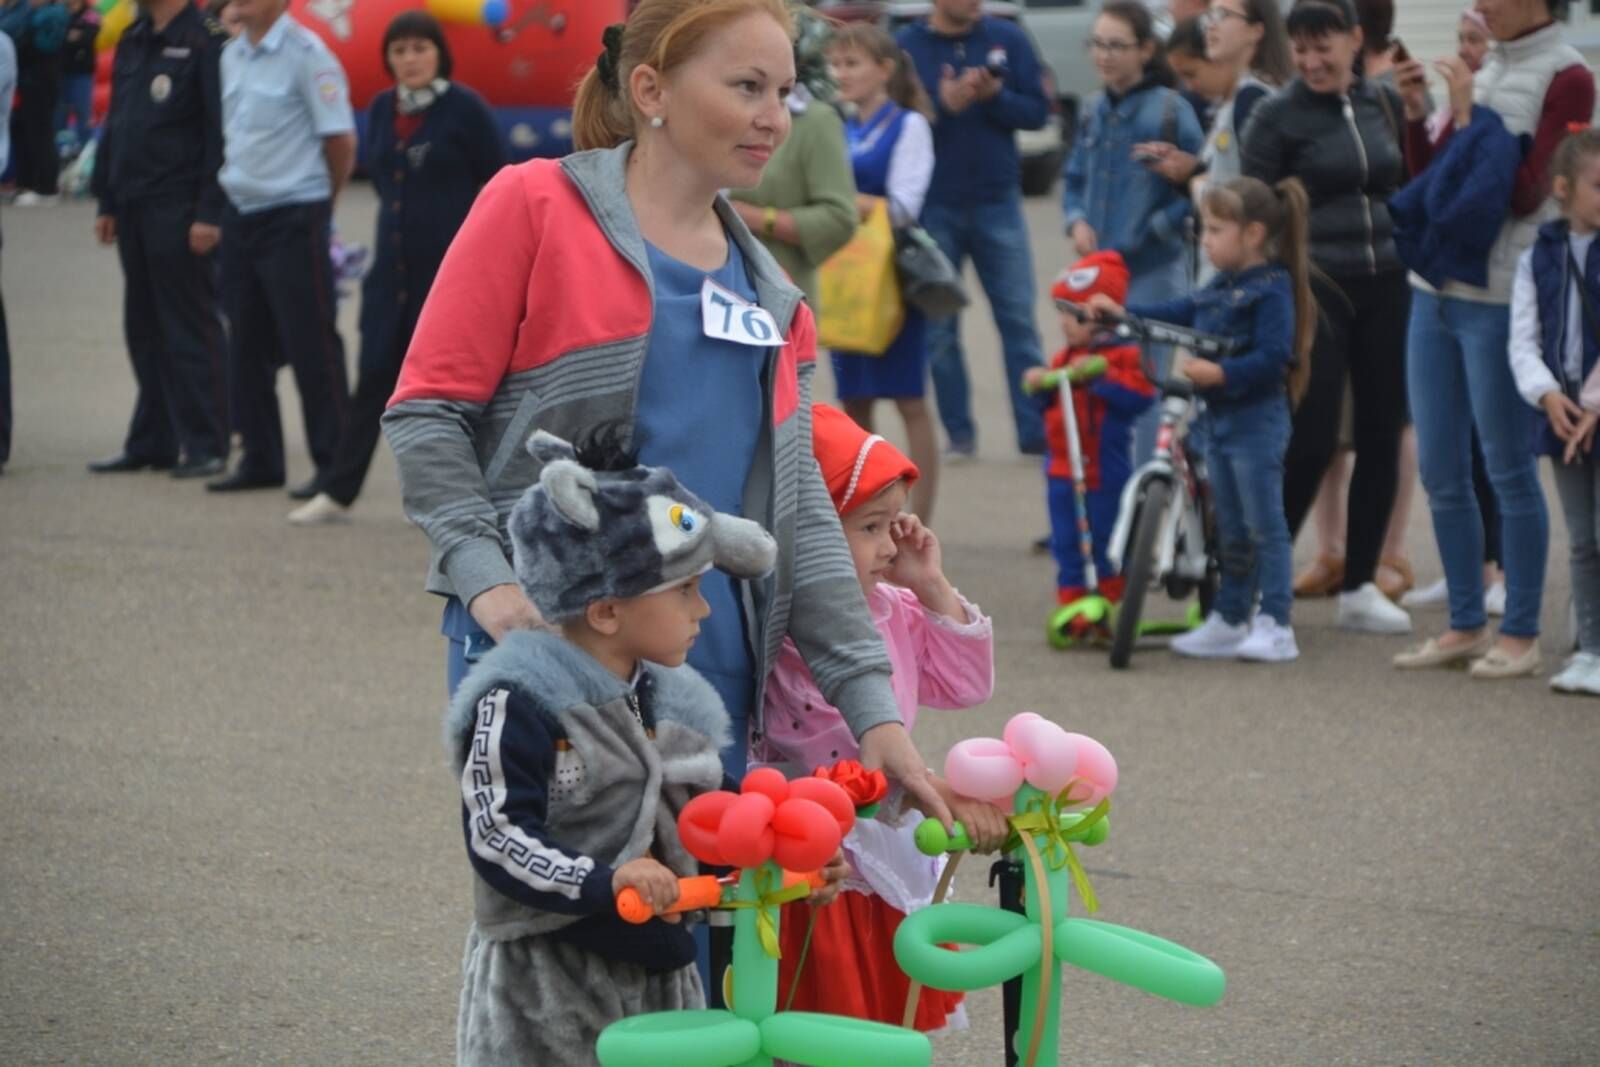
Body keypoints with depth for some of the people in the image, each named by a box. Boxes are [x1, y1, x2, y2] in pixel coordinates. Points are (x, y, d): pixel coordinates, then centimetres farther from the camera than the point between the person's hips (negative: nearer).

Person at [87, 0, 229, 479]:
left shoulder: (206, 42, -10)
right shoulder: (131, 42, 14)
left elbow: (221, 133, -14)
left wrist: (210, 211, -17)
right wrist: (106, 201, 15)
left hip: (179, 210, -7)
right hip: (134, 207, 8)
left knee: (190, 328, -3)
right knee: (144, 329, 10)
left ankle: (206, 445, 2)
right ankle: (152, 442, 17)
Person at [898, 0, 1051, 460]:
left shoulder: (1007, 39, 0)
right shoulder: (906, 46, -4)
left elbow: (1037, 111, 0)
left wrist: (993, 96, -18)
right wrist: (943, 104, -22)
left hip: (998, 201, 1)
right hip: (933, 209, -1)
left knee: (1019, 320, 0)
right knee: (939, 328, 3)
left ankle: (1037, 431, 1)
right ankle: (958, 435, 11)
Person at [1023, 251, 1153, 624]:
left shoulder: (1124, 355, -9)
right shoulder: (1064, 358, 12)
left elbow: (1138, 395, -24)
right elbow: (1051, 406, 18)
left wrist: (1099, 375, -26)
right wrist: (1039, 386, -2)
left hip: (1104, 471, -6)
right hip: (1062, 470, 6)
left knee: (1107, 543, 5)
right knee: (1067, 545, 8)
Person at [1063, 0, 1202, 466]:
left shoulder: (1171, 110, -10)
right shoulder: (1095, 112, 9)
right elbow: (1075, 178, 19)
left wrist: (1156, 227, -14)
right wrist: (1077, 221, 1)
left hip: (1152, 271, -6)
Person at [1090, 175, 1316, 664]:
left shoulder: (1272, 289, -15)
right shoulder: (1220, 288, 12)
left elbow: (1272, 357, -23)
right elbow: (1179, 314, 21)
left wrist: (1221, 373, -33)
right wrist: (1122, 312, 15)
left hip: (1257, 421, -9)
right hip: (1219, 418, 9)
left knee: (1264, 526, -6)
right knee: (1231, 527, 15)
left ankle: (1275, 626, -3)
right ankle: (1229, 620, 23)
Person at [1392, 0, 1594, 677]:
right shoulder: (1487, 72, 14)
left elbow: (1523, 195, -13)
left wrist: (1467, 115, -15)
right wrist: (1416, 113, 3)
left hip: (1500, 298, -7)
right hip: (1436, 288, 7)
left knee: (1508, 470, -2)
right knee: (1439, 471, 10)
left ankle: (1520, 634, 6)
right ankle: (1466, 626, 19)